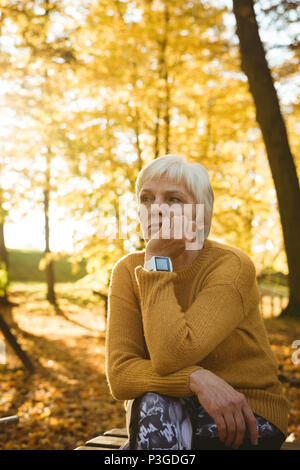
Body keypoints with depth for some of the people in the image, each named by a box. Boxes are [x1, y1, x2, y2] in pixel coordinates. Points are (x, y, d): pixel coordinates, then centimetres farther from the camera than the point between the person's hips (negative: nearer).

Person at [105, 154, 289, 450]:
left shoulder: (231, 266, -18)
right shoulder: (128, 271, -6)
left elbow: (170, 357, -31)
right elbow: (119, 375, -16)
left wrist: (157, 261, -24)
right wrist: (196, 378, -32)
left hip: (245, 420, -3)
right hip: (159, 415, 3)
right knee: (154, 401, -31)